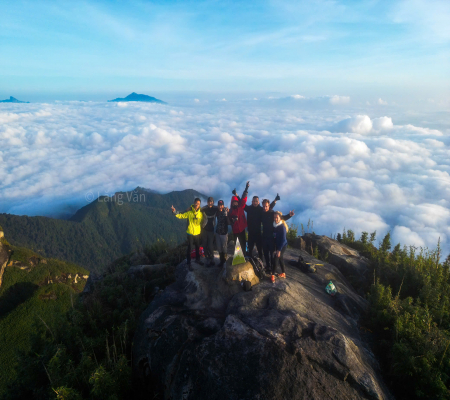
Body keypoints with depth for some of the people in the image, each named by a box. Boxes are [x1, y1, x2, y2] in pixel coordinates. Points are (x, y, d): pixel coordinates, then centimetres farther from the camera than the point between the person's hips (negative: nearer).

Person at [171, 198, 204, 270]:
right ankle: (189, 263, 13)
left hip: (198, 234, 4)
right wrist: (175, 212, -34)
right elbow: (181, 216, -18)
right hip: (190, 234, -4)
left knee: (198, 248, 18)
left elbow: (202, 223, 9)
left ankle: (197, 259, 39)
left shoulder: (201, 213, -1)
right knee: (189, 249, 1)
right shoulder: (189, 212, -11)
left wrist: (201, 231, 9)